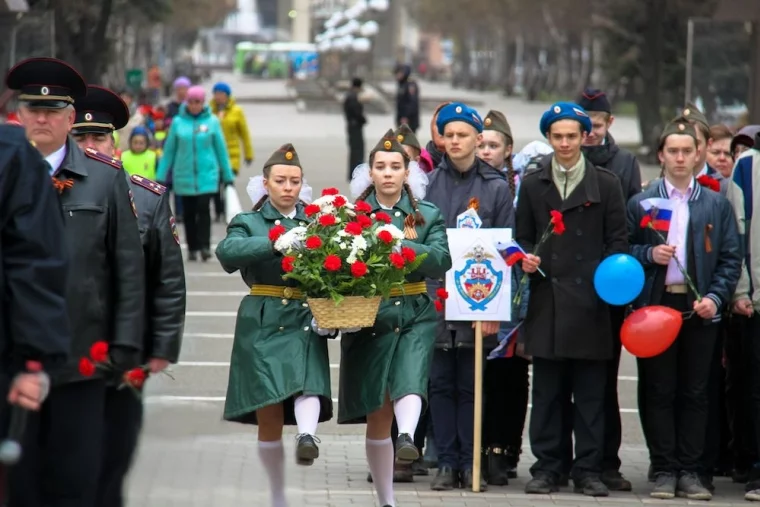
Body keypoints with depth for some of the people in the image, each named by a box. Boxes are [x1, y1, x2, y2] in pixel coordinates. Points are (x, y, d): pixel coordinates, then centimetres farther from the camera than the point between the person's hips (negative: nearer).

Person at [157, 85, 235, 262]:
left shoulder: (212, 121, 1)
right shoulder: (178, 122, 3)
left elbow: (221, 149, 6)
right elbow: (169, 150, 6)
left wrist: (228, 175, 8)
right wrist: (161, 176, 5)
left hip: (207, 174, -2)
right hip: (184, 175, 2)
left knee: (203, 208, -14)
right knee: (188, 213, 6)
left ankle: (205, 246, -13)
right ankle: (192, 249, 14)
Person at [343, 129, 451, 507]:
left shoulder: (427, 215, 7)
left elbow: (441, 260, -7)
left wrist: (397, 244, -21)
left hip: (416, 315, 0)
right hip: (370, 317, 0)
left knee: (410, 379, -29)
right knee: (378, 414, 2)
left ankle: (407, 438, -53)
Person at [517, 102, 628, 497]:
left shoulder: (607, 185, 8)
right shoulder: (532, 184, 13)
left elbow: (618, 241, 6)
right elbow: (522, 237, 15)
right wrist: (525, 258, -5)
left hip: (590, 301, -1)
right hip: (546, 301, 1)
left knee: (591, 393, 1)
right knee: (547, 391, 2)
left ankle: (588, 471, 5)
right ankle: (547, 468, 7)